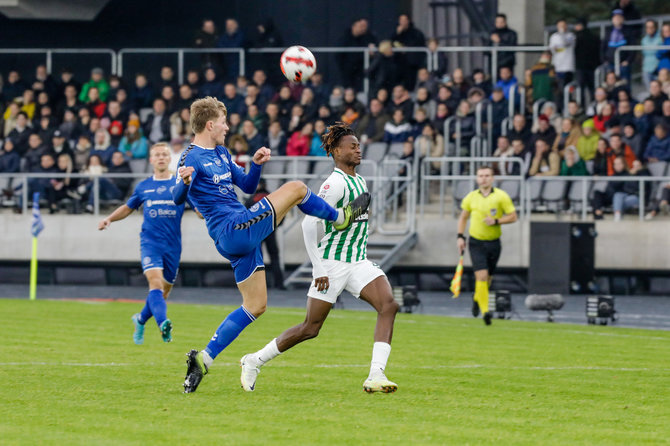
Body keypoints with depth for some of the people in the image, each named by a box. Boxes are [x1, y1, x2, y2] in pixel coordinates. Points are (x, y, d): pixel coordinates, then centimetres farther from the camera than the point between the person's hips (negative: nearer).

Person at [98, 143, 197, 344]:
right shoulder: (143, 187, 10)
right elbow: (128, 207, 25)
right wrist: (109, 218, 10)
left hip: (173, 245, 1)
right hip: (150, 242, -1)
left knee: (164, 291, 11)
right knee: (155, 282, -24)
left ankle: (141, 319, 36)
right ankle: (163, 323, -40)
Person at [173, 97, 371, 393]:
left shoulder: (221, 154, 18)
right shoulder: (191, 158, -11)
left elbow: (247, 186, 25)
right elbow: (178, 199, -25)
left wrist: (256, 164, 5)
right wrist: (185, 182, -48)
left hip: (240, 234, 10)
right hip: (233, 230, -10)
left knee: (255, 306, 13)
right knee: (296, 189, -5)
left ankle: (204, 359, 11)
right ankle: (339, 218, 23)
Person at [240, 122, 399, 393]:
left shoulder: (360, 181, 12)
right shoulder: (335, 183, -16)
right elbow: (309, 223, -21)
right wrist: (319, 270, -21)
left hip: (358, 263, 8)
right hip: (332, 265, -8)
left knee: (388, 305, -16)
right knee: (311, 328, -2)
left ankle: (376, 376, -23)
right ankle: (254, 362, 16)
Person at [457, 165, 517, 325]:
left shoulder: (501, 196, -4)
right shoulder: (471, 197, 2)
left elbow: (513, 216, -3)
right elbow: (463, 217, 15)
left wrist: (496, 221, -18)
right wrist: (460, 237, 6)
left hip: (493, 243, 1)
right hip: (476, 242, -1)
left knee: (487, 278, 12)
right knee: (481, 276, -16)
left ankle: (477, 299, 43)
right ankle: (485, 311, -17)